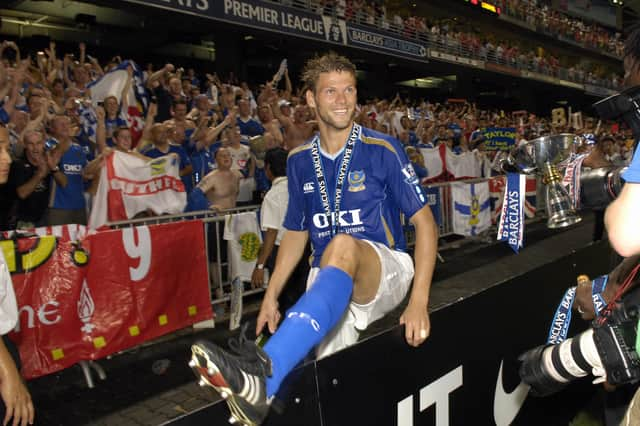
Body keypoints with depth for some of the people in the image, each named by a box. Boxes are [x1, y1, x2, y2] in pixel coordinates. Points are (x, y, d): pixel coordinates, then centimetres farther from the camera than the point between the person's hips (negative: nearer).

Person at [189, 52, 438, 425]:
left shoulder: (383, 149, -5)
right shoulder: (300, 161, 7)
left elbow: (425, 222, -6)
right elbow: (297, 233, 16)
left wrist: (419, 301, -16)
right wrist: (272, 294, 7)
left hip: (385, 274, -4)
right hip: (330, 286, 5)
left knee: (342, 246, -37)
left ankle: (264, 373, -51)